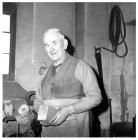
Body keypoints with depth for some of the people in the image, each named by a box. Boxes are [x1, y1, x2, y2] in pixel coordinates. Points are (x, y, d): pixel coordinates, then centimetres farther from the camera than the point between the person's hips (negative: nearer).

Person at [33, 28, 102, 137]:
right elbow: (39, 98, 13)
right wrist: (41, 114, -8)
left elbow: (95, 97, -12)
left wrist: (67, 110, -20)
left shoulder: (80, 66, -8)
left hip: (74, 131, -4)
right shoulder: (47, 72, 7)